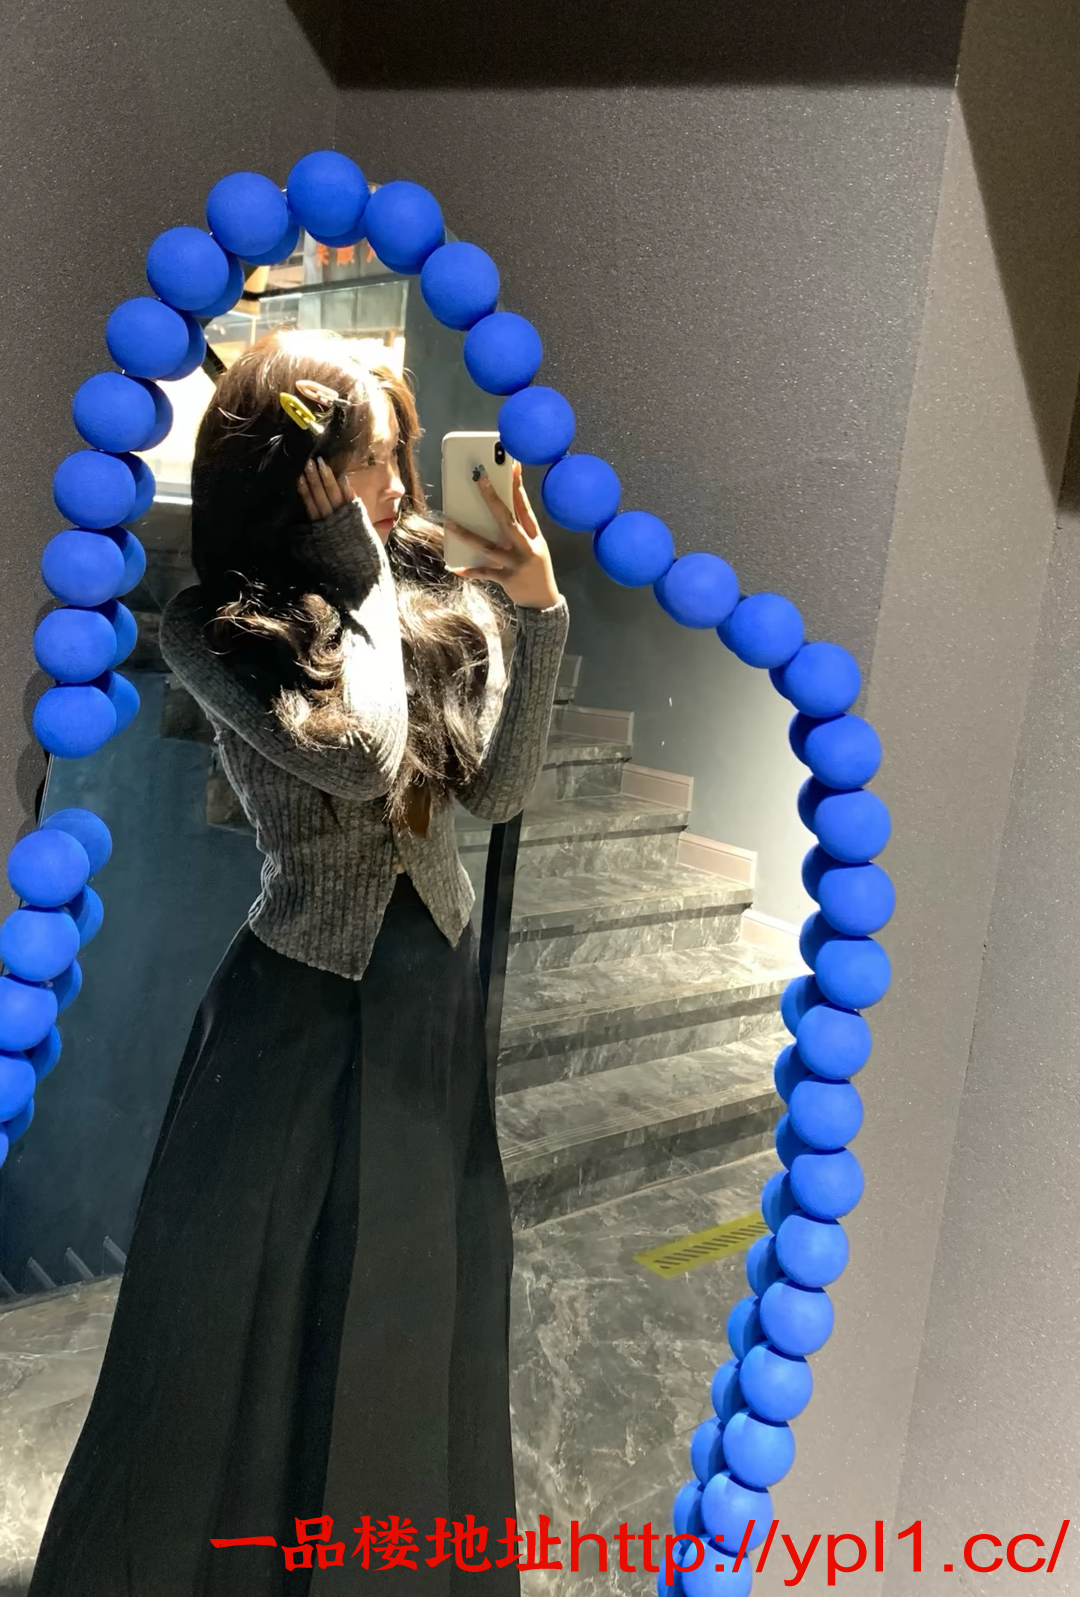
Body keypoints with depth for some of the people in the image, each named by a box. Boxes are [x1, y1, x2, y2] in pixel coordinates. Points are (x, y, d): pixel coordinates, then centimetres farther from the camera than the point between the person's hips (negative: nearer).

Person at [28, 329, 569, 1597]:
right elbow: (355, 753, -26)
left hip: (434, 987, 5)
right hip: (300, 1008, -4)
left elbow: (495, 790, -3)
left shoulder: (432, 595, 0)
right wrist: (358, 583, -15)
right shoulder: (210, 629, -11)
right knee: (248, 1313, 10)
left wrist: (535, 613, -11)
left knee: (417, 1312, 20)